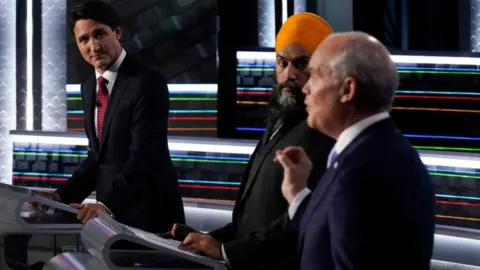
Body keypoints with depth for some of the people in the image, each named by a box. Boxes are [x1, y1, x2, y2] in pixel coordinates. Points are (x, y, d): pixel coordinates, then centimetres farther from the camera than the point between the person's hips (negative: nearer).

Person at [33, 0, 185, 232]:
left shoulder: (147, 82, -14)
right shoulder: (89, 87, 12)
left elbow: (144, 155, -23)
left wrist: (106, 204, -34)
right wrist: (63, 196, 2)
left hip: (149, 215, -7)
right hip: (110, 214, 7)